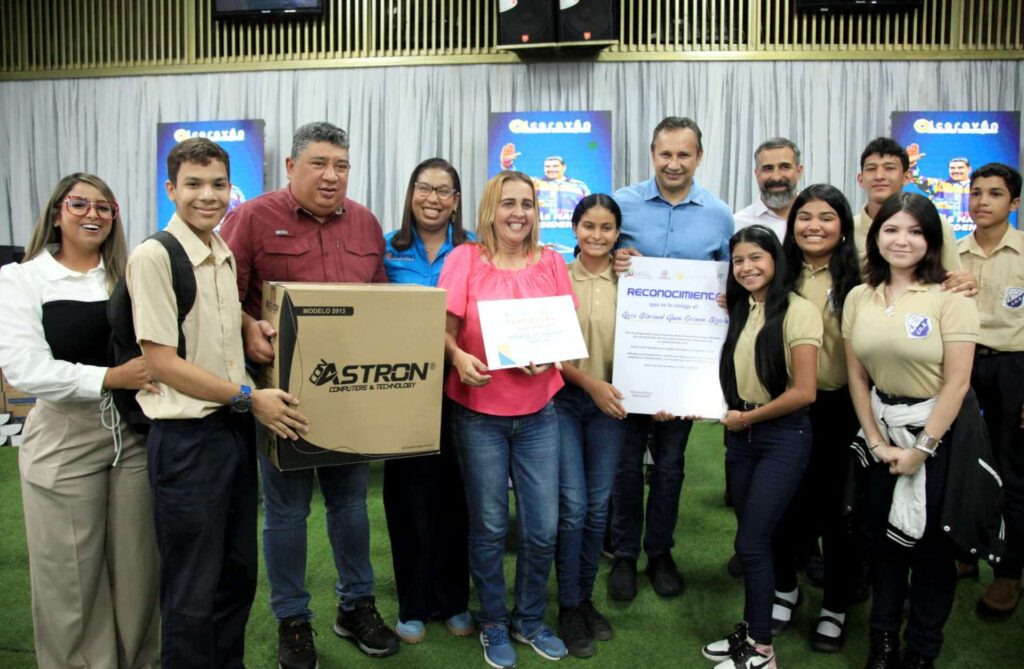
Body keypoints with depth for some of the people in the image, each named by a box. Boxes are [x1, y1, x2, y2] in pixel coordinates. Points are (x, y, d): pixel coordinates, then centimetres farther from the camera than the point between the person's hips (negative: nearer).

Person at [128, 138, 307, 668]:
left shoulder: (227, 256, 9)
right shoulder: (153, 256, -13)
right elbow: (161, 361, -17)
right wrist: (249, 398, -15)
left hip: (236, 428, 7)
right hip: (186, 437, -7)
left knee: (239, 573, 19)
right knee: (192, 591, 5)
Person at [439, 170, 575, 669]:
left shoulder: (551, 263, 4)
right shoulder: (464, 259, -4)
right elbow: (445, 328, -7)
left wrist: (549, 357, -14)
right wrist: (458, 357, -27)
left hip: (538, 413, 3)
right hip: (478, 414, -2)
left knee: (543, 529, 6)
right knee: (489, 528, 8)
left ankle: (530, 619, 30)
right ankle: (493, 624, 30)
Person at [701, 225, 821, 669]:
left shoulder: (797, 311, -13)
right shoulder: (735, 310, 7)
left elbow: (803, 392, -16)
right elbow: (730, 375, 14)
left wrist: (748, 417, -9)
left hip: (783, 437, -6)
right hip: (740, 435, 6)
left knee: (751, 542, -3)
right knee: (752, 539, 13)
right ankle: (751, 630, 27)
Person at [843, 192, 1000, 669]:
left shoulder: (950, 297, -13)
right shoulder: (859, 298, 0)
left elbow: (956, 383, -15)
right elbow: (857, 376, 1)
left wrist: (922, 447, -14)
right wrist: (876, 442, -4)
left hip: (943, 432, -4)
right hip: (884, 431, 4)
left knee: (933, 546, 9)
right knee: (882, 539, 15)